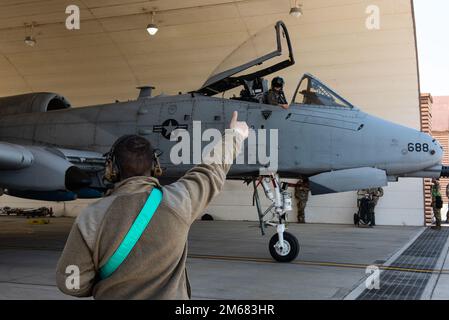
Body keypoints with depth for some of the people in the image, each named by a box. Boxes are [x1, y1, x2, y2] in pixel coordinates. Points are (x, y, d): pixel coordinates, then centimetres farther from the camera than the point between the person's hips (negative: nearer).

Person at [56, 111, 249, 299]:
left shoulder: (91, 219, -18)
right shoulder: (177, 200, -15)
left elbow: (71, 283, -13)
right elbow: (211, 173, 3)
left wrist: (110, 286, 6)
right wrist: (234, 135, 20)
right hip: (171, 295, 1)